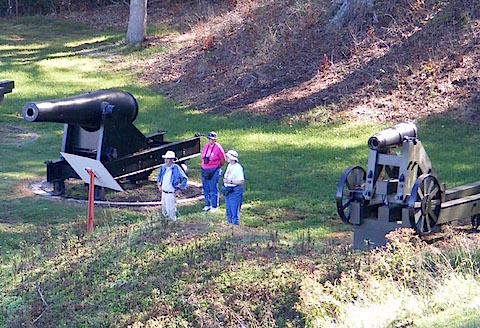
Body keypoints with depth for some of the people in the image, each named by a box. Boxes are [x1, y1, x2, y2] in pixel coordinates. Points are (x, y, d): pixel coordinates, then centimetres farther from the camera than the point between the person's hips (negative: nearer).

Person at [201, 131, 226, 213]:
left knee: (213, 189, -2)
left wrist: (217, 167, 7)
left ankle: (214, 206, 6)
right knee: (206, 189, 12)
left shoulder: (218, 148, -11)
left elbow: (223, 160, -2)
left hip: (214, 171, -6)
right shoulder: (205, 146, 7)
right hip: (204, 170, 6)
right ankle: (207, 205, 23)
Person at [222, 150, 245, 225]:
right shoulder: (229, 165, 11)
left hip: (235, 190, -9)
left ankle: (235, 224, 2)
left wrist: (230, 181, -21)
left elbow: (241, 181, -18)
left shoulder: (238, 167, -16)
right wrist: (225, 180, 8)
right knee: (228, 211, 16)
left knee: (234, 211, -4)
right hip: (228, 190, 9)